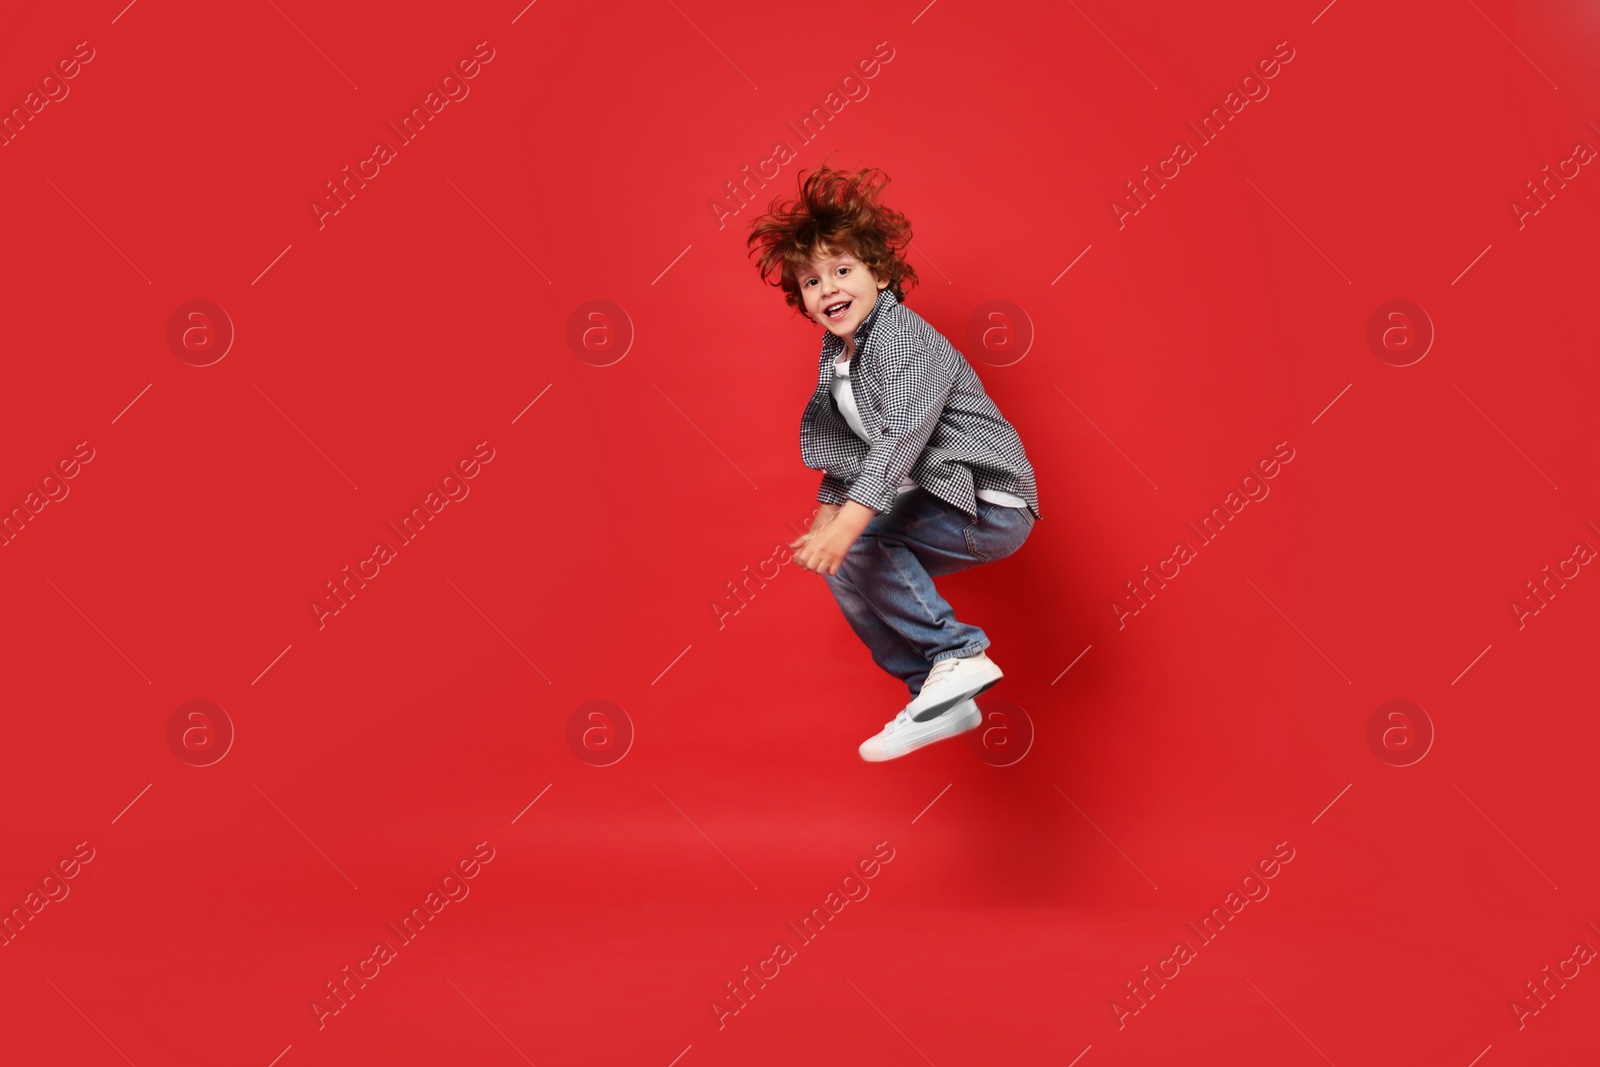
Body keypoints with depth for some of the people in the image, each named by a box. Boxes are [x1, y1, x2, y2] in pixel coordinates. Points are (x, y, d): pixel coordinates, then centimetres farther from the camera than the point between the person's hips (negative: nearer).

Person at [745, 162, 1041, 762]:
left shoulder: (904, 337, -17)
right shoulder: (836, 357, 10)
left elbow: (902, 436, -30)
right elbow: (848, 448, 18)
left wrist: (845, 523, -38)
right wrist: (826, 515, 5)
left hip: (988, 501, -10)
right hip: (939, 505, 10)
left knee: (858, 541, -23)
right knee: (843, 566, 9)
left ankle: (957, 655, -14)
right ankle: (939, 699, 11)